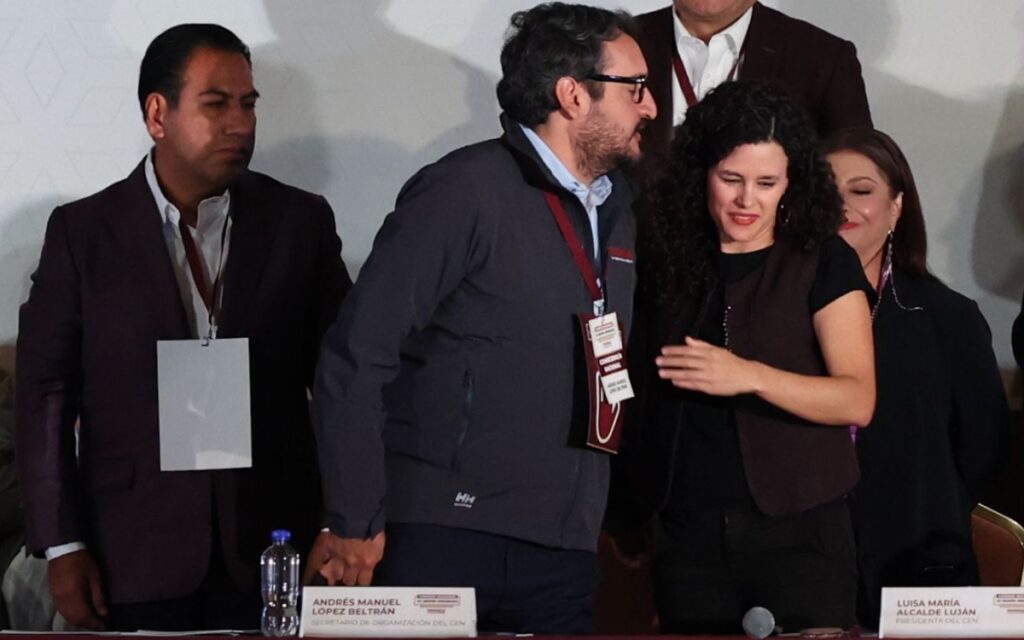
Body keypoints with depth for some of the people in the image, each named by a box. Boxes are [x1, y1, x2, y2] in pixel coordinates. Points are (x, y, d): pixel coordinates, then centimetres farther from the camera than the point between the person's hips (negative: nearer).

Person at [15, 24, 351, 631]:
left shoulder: (301, 221, 6)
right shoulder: (83, 232, 3)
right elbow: (45, 393, 2)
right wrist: (62, 546, -4)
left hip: (269, 552, 1)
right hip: (137, 557, -1)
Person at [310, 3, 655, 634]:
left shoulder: (619, 210, 14)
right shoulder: (464, 191, -9)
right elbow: (355, 360, -13)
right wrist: (357, 525, -14)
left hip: (562, 556, 6)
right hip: (442, 540, -6)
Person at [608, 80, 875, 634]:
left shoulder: (822, 262, -1)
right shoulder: (670, 265, 10)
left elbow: (857, 400, -11)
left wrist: (749, 376, -23)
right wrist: (624, 514, 13)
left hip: (798, 531, -3)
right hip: (687, 536, 3)